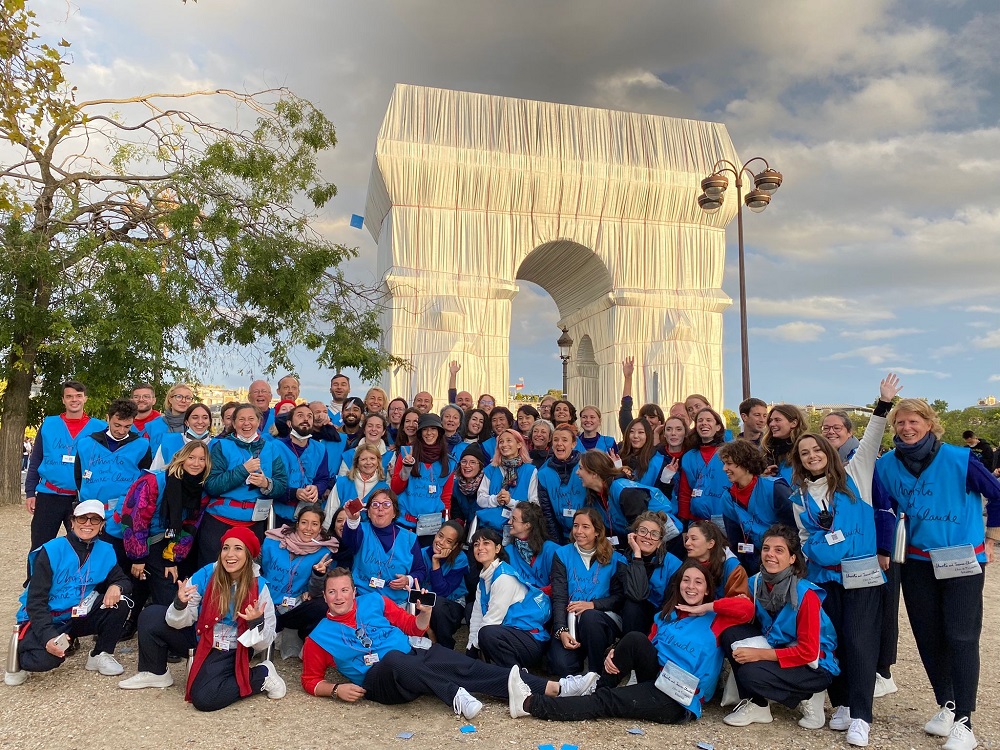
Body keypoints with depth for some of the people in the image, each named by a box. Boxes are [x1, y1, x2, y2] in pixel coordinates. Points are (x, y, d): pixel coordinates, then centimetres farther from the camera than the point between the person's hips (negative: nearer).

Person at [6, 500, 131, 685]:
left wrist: (117, 587, -26)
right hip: (45, 619, -4)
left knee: (120, 603, -20)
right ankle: (20, 654, 5)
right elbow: (36, 600, -17)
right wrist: (48, 636, -31)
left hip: (80, 617, 4)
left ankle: (101, 655, -1)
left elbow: (122, 580, 1)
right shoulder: (51, 551, -16)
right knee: (46, 659, -33)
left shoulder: (105, 552, -4)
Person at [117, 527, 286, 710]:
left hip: (228, 651, -4)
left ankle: (262, 676, -3)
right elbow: (182, 622, -10)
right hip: (200, 638, 4)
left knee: (204, 699, -26)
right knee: (150, 616, -9)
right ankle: (155, 673, 13)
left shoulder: (259, 587, -20)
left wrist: (257, 622, -36)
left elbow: (264, 643, -15)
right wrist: (180, 604, -32)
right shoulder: (206, 574, -14)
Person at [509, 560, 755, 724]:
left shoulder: (716, 619, 1)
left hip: (681, 700, -5)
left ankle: (530, 703, -17)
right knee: (635, 639, -23)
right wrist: (615, 655, -7)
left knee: (607, 700, -18)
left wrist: (705, 608, -9)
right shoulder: (666, 615, 16)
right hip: (658, 678, 5)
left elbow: (746, 607, -18)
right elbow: (646, 647, 12)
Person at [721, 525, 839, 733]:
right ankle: (755, 704, -5)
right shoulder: (755, 583, -6)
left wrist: (759, 654, -24)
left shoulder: (805, 594, -23)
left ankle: (807, 697, -1)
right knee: (731, 633, -16)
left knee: (751, 673, -28)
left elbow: (808, 652, -22)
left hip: (814, 666, -6)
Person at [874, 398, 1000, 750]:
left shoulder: (959, 459, -14)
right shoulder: (886, 465, -5)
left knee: (961, 638, -3)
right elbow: (884, 510, 5)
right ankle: (947, 705, 28)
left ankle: (964, 721, 6)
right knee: (927, 637, 10)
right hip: (916, 563, 4)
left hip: (962, 562, -3)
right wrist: (885, 550, 4)